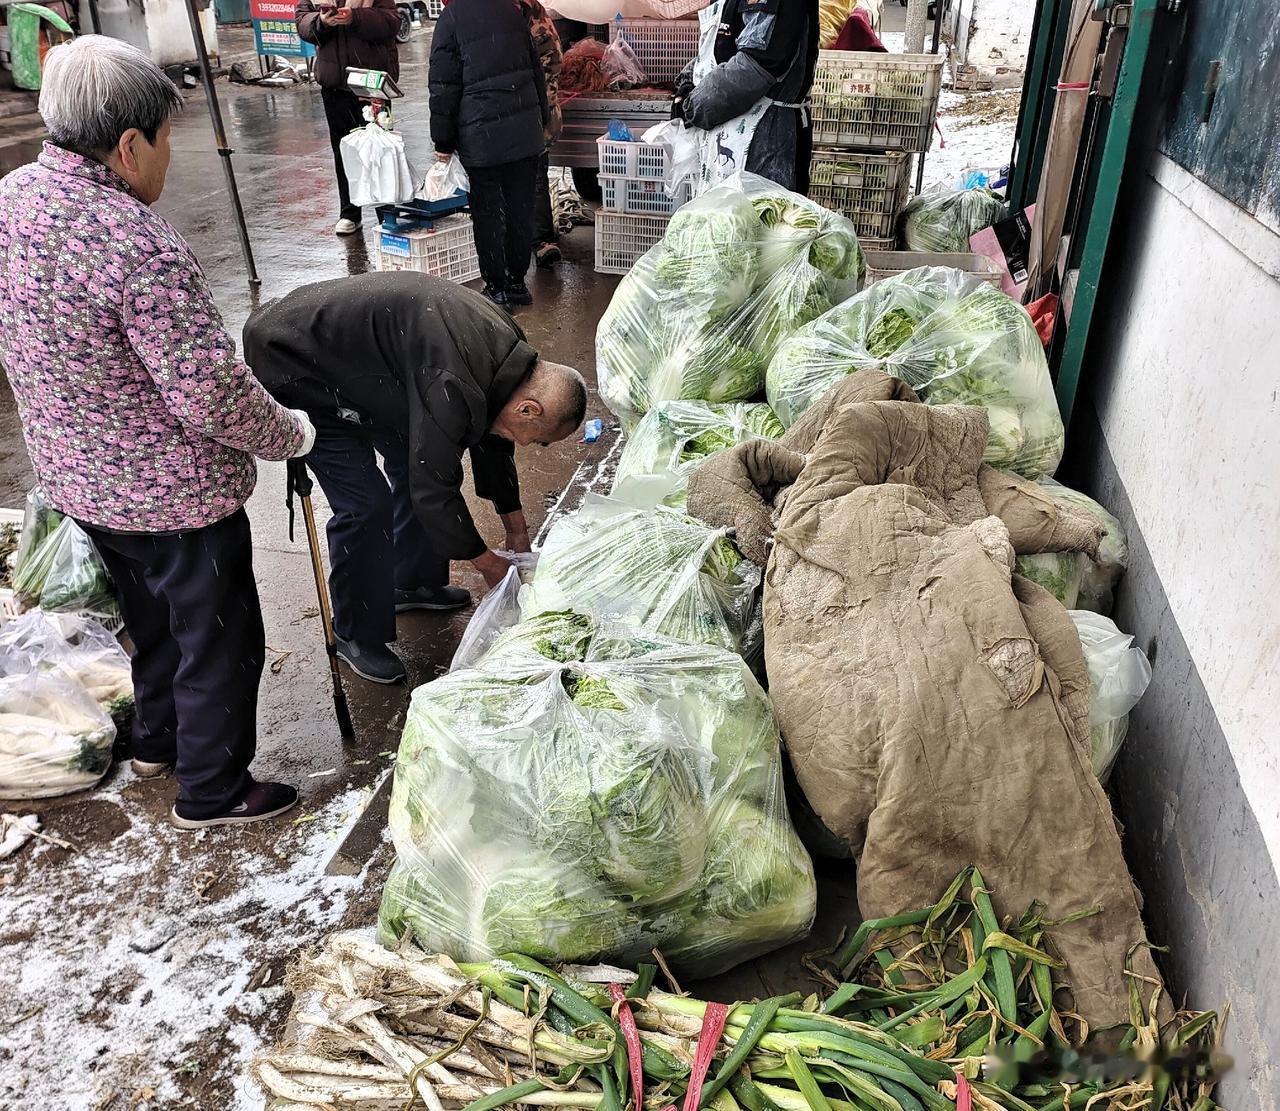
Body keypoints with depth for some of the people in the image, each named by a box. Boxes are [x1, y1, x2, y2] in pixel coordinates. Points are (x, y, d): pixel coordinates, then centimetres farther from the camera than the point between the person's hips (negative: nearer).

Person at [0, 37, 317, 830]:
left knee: (153, 617, 29)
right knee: (219, 642, 12)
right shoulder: (138, 244, -29)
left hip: (74, 479, 9)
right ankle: (213, 793, 29)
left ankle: (157, 739, 50)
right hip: (175, 495, -8)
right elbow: (213, 396, -27)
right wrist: (291, 435, -10)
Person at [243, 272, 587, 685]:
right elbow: (435, 492, -28)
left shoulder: (507, 347, -5)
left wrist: (517, 533, 15)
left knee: (416, 463, 11)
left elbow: (490, 441, 9)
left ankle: (414, 583, 30)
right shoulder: (453, 385, -36)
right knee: (366, 503, -12)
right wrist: (489, 563, -12)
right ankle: (357, 636, 7)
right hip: (292, 369, -9)